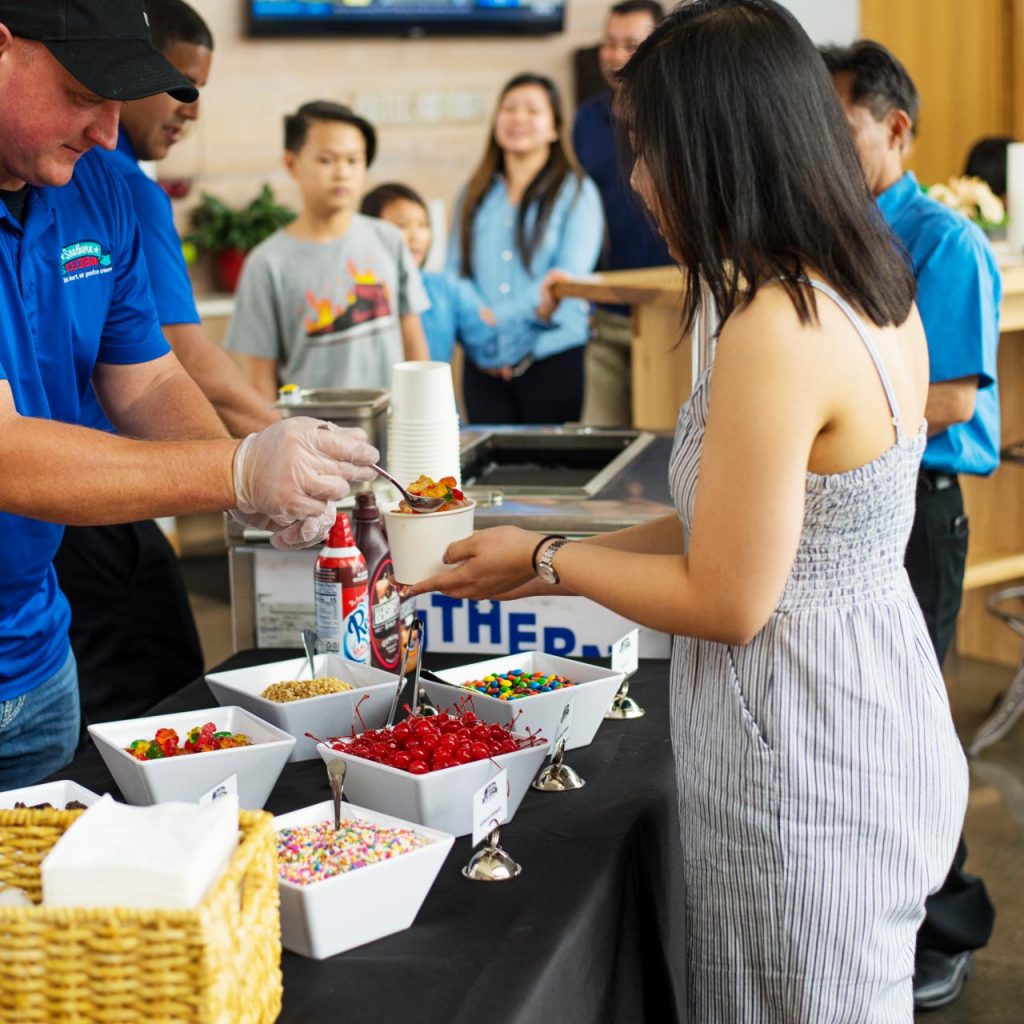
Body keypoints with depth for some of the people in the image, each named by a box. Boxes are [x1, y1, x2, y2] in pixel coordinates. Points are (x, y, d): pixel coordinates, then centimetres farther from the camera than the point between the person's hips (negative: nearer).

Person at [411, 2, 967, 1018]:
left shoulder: (774, 335, -25)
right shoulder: (878, 297, 4)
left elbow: (726, 603, -19)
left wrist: (546, 559, -5)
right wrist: (555, 567, 12)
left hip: (803, 774, -9)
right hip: (878, 721, 9)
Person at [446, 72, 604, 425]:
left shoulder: (576, 192, 2)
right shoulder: (474, 197, 14)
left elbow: (567, 278, -7)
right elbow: (455, 274, 9)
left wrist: (500, 317, -14)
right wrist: (480, 331, -10)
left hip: (553, 359, -3)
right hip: (483, 363, 3)